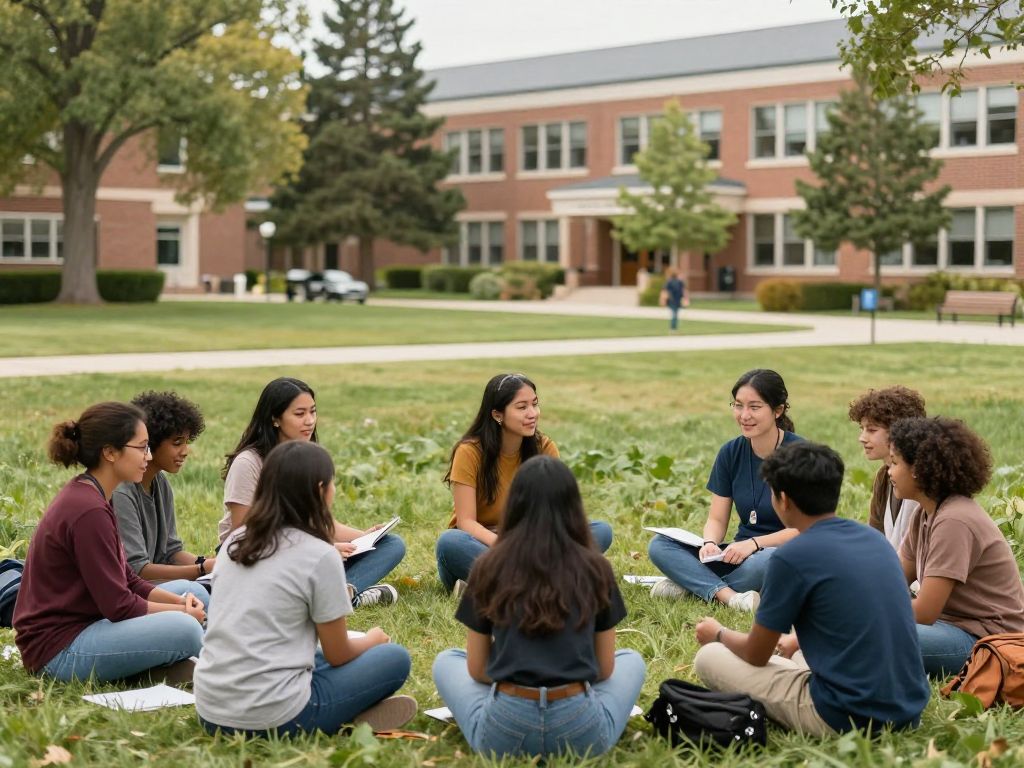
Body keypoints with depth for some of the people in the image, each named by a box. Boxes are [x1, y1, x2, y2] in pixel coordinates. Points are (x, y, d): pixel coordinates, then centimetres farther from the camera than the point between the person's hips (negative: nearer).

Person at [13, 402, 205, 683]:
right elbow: (118, 606, -19)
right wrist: (181, 611, -6)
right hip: (58, 650, -11)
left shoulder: (84, 495, 11)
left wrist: (180, 602, -1)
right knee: (184, 629, -28)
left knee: (193, 595, 14)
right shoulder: (88, 512, -21)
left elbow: (127, 581, 13)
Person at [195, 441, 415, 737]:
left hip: (210, 713, 7)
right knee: (395, 658, 9)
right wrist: (372, 640, 21)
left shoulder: (234, 542, 8)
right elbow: (338, 655, 0)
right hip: (273, 718, -6)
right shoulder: (320, 556, -9)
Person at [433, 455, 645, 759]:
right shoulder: (596, 568, 4)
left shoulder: (489, 567, 3)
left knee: (446, 661, 30)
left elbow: (477, 669, 11)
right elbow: (605, 669, 13)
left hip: (503, 733, 0)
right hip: (582, 732, 0)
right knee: (631, 660, 31)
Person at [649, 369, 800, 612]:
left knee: (767, 561, -42)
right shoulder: (731, 453, 4)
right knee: (659, 545, -13)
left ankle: (692, 583, -20)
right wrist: (710, 543, -18)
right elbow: (717, 519, 5)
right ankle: (729, 596, -33)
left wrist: (753, 543, -24)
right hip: (741, 553, 6)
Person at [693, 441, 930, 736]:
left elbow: (756, 655, 0)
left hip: (845, 719, -7)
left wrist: (718, 634, 21)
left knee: (709, 657, 6)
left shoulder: (791, 557, -13)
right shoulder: (874, 538, 8)